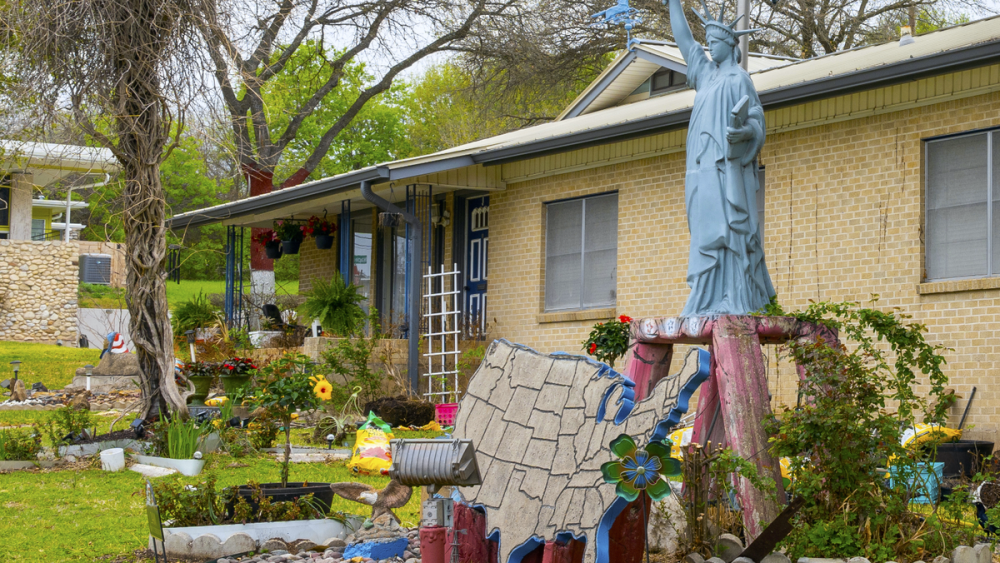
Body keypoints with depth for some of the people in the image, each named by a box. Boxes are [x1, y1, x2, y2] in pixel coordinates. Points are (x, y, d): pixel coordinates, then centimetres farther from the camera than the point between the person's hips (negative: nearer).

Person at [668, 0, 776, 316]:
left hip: (726, 166, -7)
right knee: (708, 228, 3)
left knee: (725, 228, -13)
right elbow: (682, 38, 24)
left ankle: (732, 301, -17)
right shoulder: (707, 73, 19)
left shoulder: (739, 79, -1)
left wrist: (743, 131, -29)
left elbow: (756, 122, -7)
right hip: (705, 168, 7)